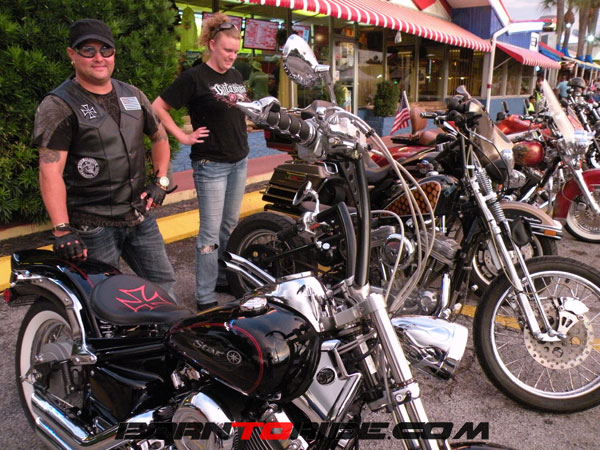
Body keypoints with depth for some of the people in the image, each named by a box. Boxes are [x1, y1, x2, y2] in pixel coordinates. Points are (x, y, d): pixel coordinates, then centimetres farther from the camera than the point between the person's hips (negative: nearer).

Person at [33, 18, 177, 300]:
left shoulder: (133, 96, 9)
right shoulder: (59, 105, -9)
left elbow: (159, 136, 22)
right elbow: (50, 171, -17)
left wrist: (161, 181, 8)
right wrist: (62, 230, -26)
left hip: (139, 215, 6)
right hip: (92, 225, -5)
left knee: (164, 283, 14)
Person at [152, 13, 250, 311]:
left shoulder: (236, 75, 12)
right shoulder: (194, 77, -10)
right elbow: (158, 107, -11)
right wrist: (184, 137, -13)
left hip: (239, 162, 7)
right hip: (211, 165, -7)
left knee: (230, 226, 15)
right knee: (210, 232, -4)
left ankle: (223, 278, 31)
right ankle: (205, 297, 6)